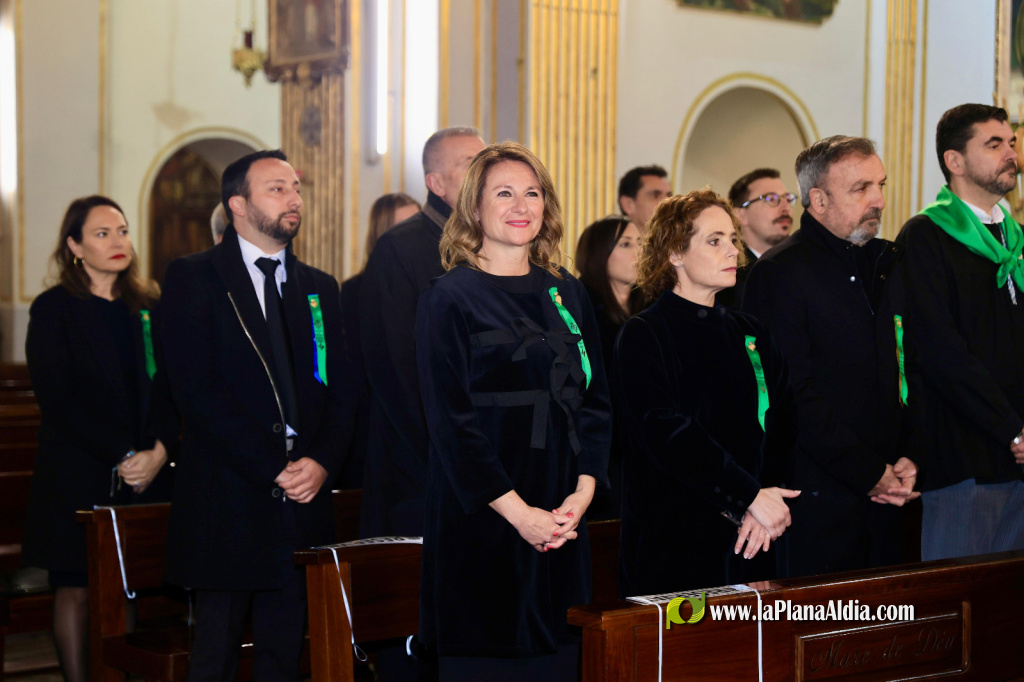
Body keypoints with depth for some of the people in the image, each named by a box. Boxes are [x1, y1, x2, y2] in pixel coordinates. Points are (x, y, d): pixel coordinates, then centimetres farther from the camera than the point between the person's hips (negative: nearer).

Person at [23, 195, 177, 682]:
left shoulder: (148, 307, 13)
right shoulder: (53, 309, 1)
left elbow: (170, 387, 8)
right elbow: (57, 399, -7)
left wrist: (158, 450, -9)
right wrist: (122, 455, -13)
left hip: (146, 474, 3)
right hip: (78, 474, -3)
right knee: (76, 590, -2)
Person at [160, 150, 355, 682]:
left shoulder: (319, 289, 17)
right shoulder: (193, 278, 1)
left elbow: (341, 392, 12)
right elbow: (195, 388, -10)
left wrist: (322, 462, -8)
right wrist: (272, 468, -14)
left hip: (302, 500, 4)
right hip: (226, 502, -4)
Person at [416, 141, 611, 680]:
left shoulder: (567, 294, 11)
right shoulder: (450, 298, -4)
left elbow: (596, 398, 9)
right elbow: (450, 418, -10)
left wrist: (582, 493, -6)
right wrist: (517, 511, -15)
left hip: (562, 518, 5)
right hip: (482, 516, -5)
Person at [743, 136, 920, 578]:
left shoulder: (888, 265, 14)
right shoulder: (778, 274, -8)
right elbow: (796, 396, -14)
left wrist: (907, 458, 0)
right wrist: (871, 472, -13)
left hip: (883, 498, 7)